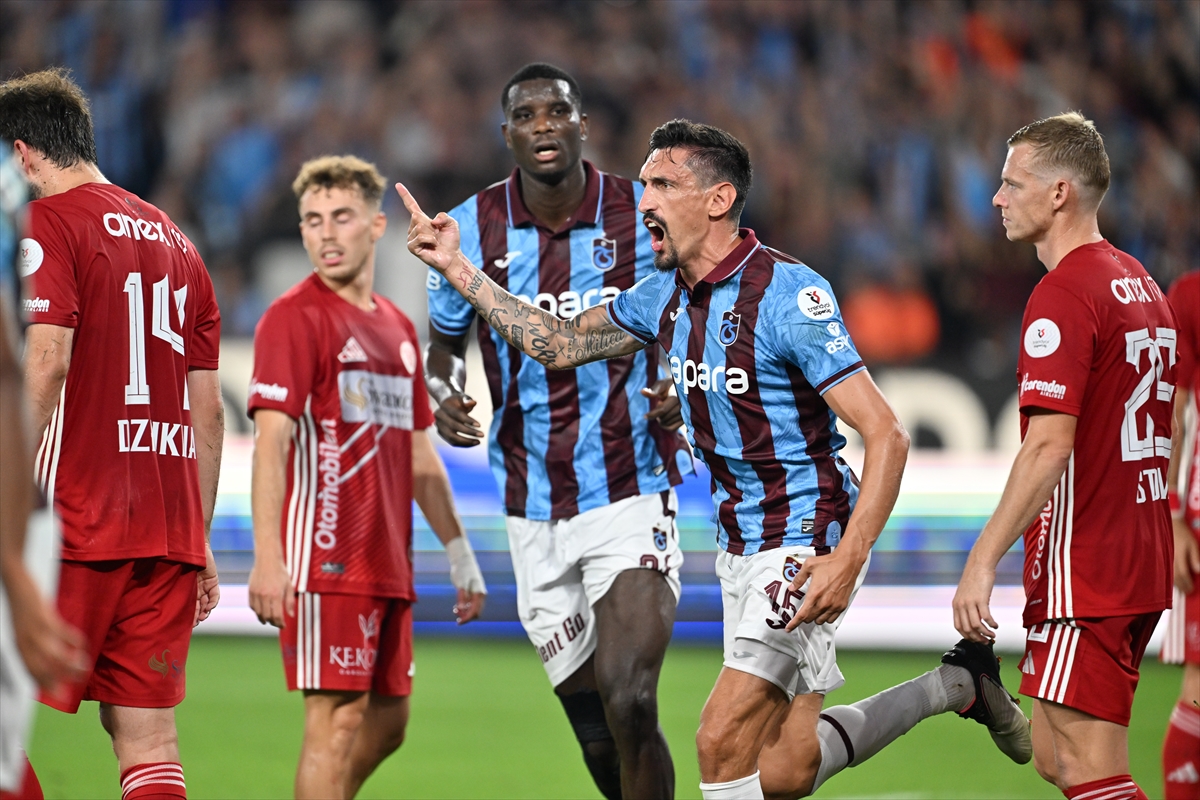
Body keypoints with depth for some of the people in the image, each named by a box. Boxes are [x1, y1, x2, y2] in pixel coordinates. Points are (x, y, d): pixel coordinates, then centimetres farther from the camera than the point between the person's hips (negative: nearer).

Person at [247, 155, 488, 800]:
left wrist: (459, 553, 22)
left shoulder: (396, 327, 17)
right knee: (337, 717, -10)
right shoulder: (294, 317, -6)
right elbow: (271, 439, -15)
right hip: (326, 561, -8)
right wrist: (267, 555, -24)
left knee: (387, 722, 11)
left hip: (388, 565, 8)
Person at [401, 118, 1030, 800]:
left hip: (806, 546, -8)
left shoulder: (788, 295, -19)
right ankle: (957, 684, 25)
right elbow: (562, 345, 19)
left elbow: (886, 434, -21)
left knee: (723, 742, -16)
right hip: (741, 548, 8)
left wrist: (848, 559, -31)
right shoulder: (667, 296, 5)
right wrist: (460, 269, 11)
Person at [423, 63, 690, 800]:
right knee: (596, 737, 6)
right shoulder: (473, 230, 0)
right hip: (534, 512, 3)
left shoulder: (646, 218, -5)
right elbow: (445, 343, 14)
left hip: (632, 496, -3)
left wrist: (681, 395, -14)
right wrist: (443, 392, -9)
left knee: (630, 710, -18)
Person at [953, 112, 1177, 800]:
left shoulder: (1063, 294, -14)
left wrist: (984, 560, -22)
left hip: (1082, 575, -10)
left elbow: (1050, 445, -22)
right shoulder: (1141, 285, 15)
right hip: (1144, 567, 10)